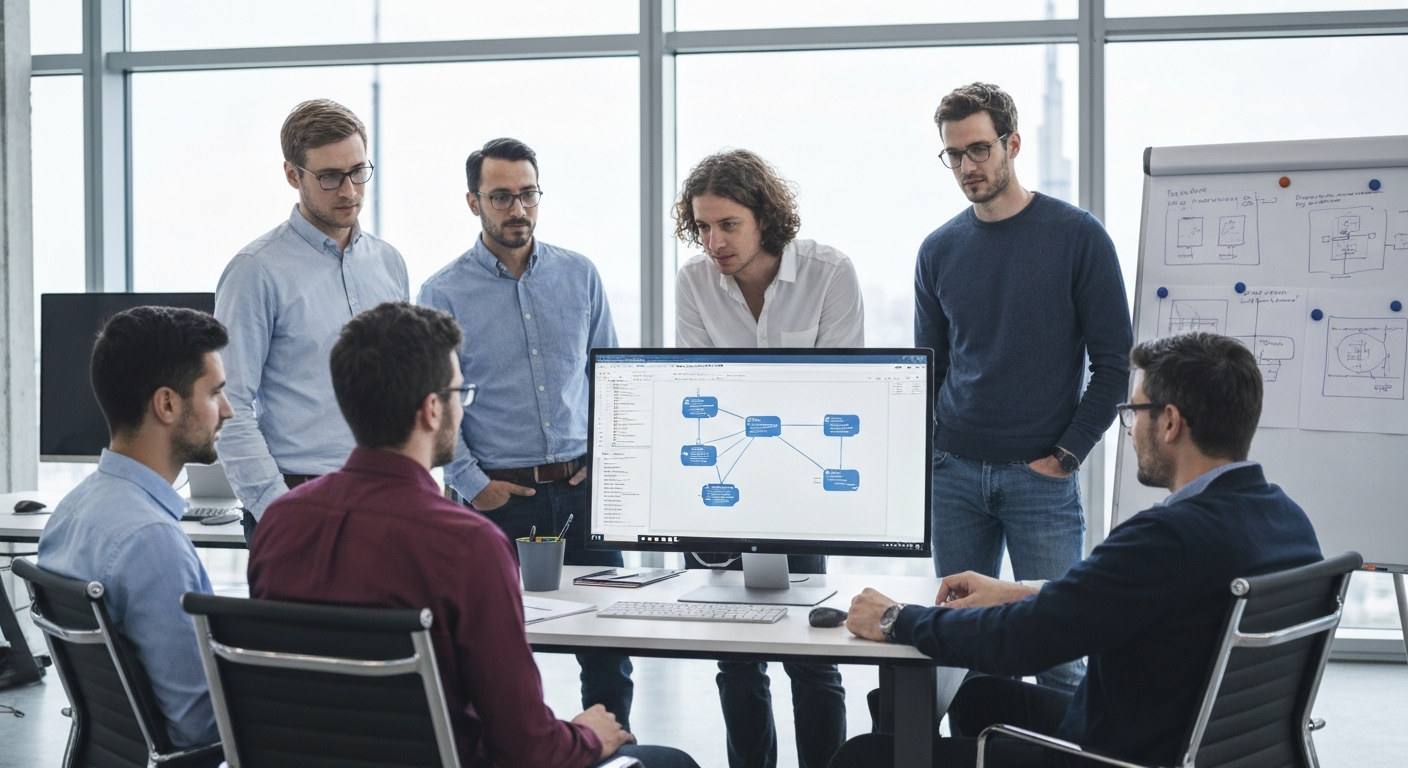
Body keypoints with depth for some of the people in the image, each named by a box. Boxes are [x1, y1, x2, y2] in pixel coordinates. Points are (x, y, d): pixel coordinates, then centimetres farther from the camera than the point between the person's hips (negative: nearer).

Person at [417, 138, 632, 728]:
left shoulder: (579, 275, 7)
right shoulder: (442, 294, -1)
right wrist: (471, 484, -8)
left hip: (583, 488, 3)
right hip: (501, 497, -2)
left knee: (609, 647, 4)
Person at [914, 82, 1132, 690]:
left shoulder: (1077, 236, -3)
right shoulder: (939, 250, 9)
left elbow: (1114, 361, -3)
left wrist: (1066, 455, -9)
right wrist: (925, 455, 4)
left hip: (1042, 477, -4)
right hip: (954, 474, 4)